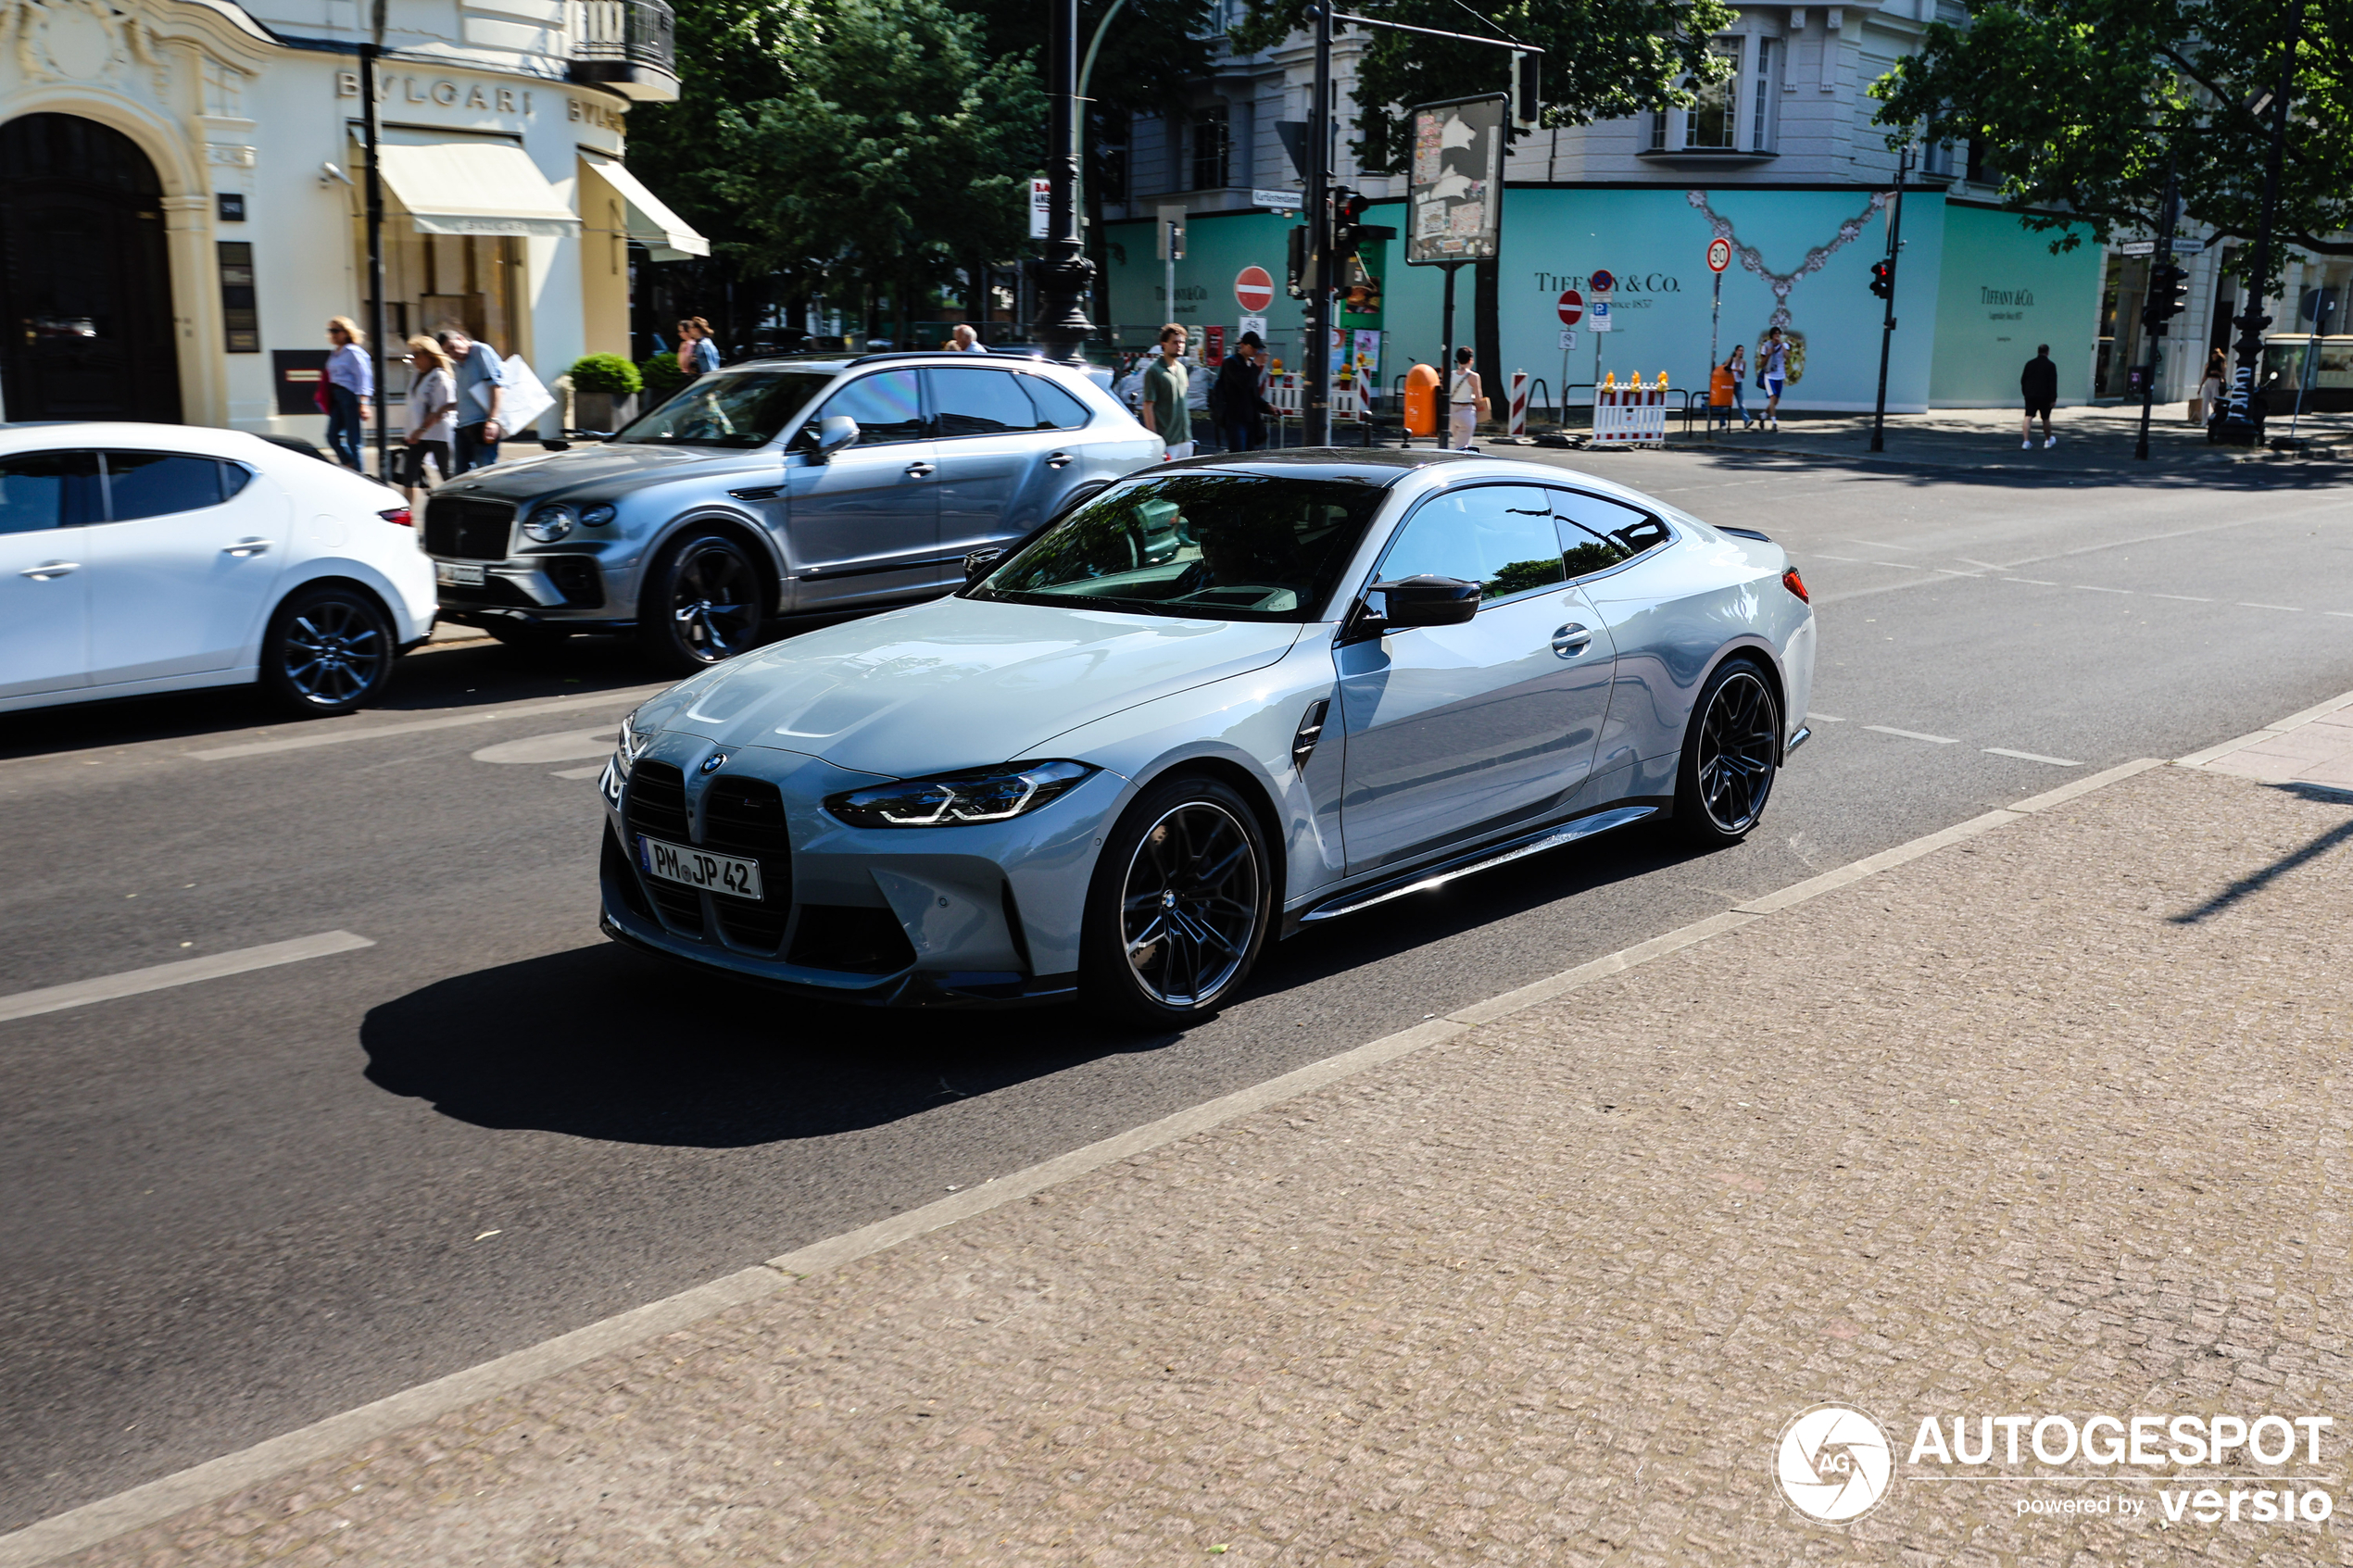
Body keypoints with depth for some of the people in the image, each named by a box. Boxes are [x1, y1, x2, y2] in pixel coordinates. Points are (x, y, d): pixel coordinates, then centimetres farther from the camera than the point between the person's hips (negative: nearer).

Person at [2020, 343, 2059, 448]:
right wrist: (2053, 399, -8)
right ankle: (2048, 440, 28)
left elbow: (2022, 380, 10)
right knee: (2046, 418, 12)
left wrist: (2025, 392, 22)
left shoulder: (2030, 364, 5)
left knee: (2028, 417, -4)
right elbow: (2053, 383, -10)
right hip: (2045, 396, -2)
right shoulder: (2050, 365, -6)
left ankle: (2026, 441, -18)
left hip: (2030, 395, 2)